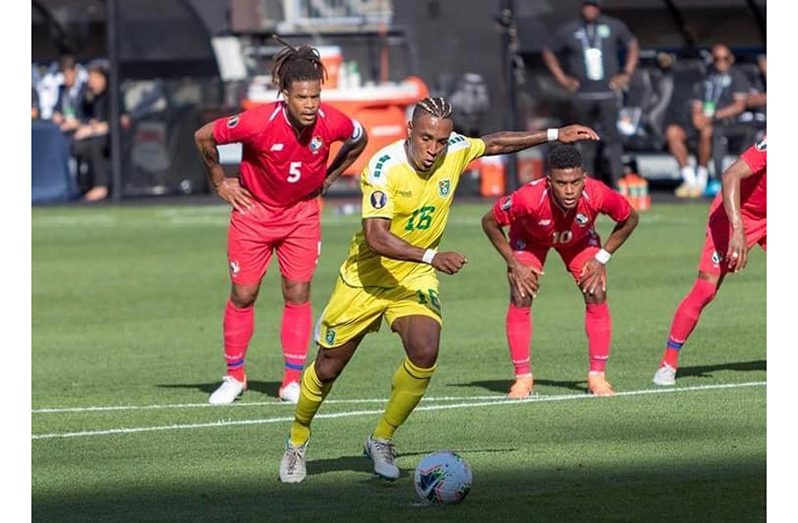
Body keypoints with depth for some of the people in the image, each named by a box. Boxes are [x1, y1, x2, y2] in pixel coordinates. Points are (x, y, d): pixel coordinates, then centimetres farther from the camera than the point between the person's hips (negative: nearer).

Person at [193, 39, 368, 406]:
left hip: (302, 213, 2)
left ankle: (292, 382, 3)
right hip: (254, 211, -2)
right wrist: (220, 183, -5)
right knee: (243, 295, 4)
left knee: (298, 294, -3)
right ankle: (234, 377, 19)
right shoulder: (259, 123, -29)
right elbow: (204, 136, -14)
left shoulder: (331, 123, -21)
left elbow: (359, 140, 5)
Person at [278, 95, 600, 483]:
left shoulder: (455, 151, -11)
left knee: (425, 353, -22)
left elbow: (495, 143, 12)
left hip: (415, 278, 3)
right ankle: (296, 443, 33)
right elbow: (376, 238, -34)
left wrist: (555, 135, 14)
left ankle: (381, 441, -1)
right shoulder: (383, 167, -26)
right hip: (365, 279, -3)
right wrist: (433, 257, -44)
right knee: (328, 367, 6)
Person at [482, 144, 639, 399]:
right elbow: (490, 222, -23)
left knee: (597, 294, -13)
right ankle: (523, 377, -2)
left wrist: (602, 258, -18)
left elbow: (630, 219, -16)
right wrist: (514, 264, -23)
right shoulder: (530, 198, -43)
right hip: (530, 238, -1)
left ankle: (597, 376, -2)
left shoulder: (597, 195, -39)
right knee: (520, 298, -15)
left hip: (579, 239, 1)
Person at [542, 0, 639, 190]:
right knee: (587, 141, 7)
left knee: (612, 137, -10)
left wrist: (627, 74, 6)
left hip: (608, 94, -1)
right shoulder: (568, 31, 4)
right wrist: (562, 78, 6)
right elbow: (548, 52, 14)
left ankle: (617, 182, -14)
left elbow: (633, 46, 16)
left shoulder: (614, 27, 4)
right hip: (582, 95, 1)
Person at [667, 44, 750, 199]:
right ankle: (689, 179, -20)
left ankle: (702, 179, -30)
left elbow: (739, 106, -2)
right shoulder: (706, 80, 27)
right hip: (703, 121, 6)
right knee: (672, 131, -21)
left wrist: (714, 116, -13)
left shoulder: (737, 77, 11)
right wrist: (696, 115, -6)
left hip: (725, 122, -6)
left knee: (706, 131, -40)